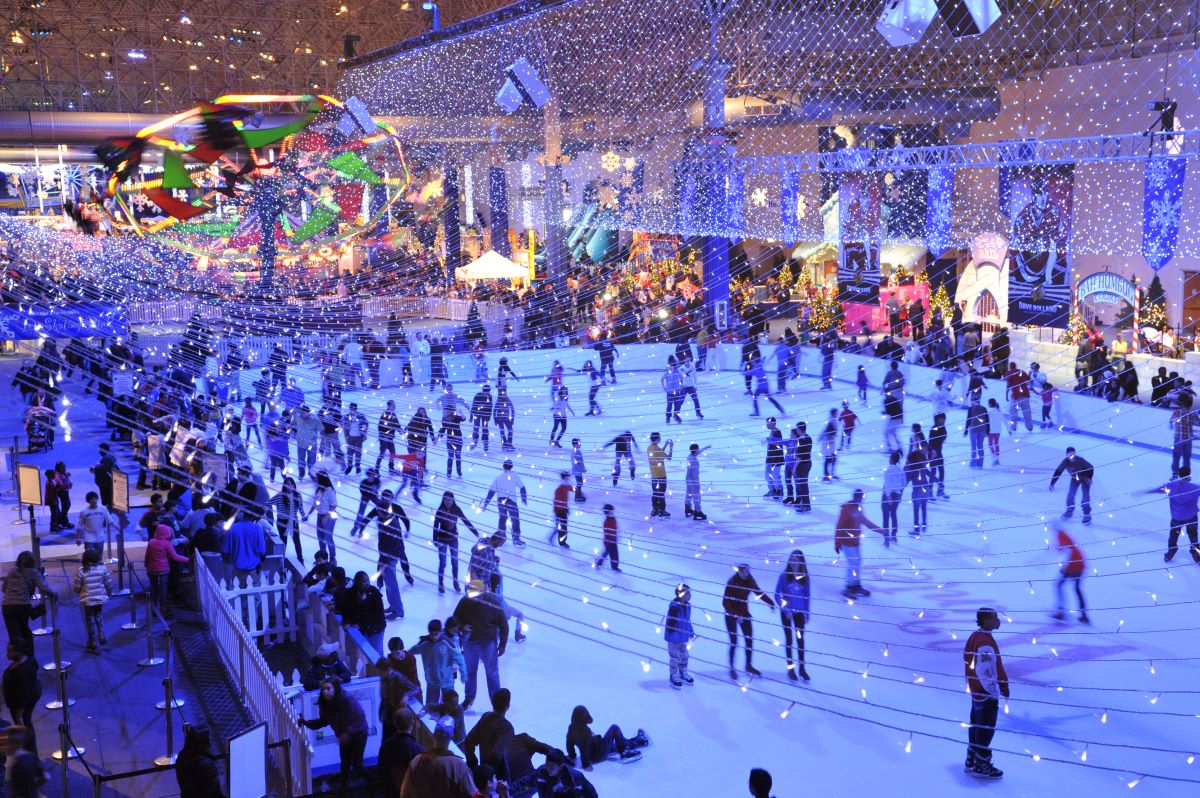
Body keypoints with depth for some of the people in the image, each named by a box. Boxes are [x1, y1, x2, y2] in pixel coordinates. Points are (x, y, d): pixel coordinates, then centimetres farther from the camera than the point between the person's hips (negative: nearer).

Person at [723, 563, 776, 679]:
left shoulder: (749, 581, -8)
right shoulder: (732, 582, -23)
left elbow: (759, 592, 2)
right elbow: (725, 602, -23)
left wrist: (770, 602, -13)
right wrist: (736, 615, -32)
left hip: (744, 613, 5)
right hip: (731, 614, -5)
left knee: (749, 640, 6)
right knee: (734, 642, -4)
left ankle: (749, 666, 24)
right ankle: (731, 668, 11)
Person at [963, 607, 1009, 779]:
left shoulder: (976, 636, 6)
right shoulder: (985, 643, -25)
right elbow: (984, 672, -26)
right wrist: (995, 692, -17)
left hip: (976, 690, 10)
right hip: (986, 694, -10)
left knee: (977, 725, 19)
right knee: (986, 729, 2)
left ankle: (971, 761, 31)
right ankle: (981, 766, 12)